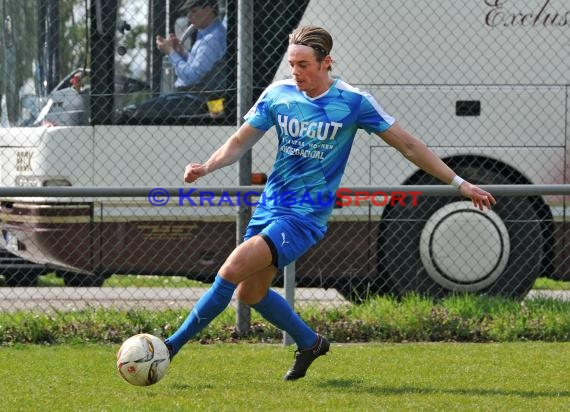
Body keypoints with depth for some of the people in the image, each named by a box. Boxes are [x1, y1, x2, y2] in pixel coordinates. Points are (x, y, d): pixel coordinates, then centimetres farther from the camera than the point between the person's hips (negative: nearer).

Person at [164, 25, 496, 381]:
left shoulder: (353, 102, -10)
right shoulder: (278, 94, 0)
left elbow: (408, 145, -2)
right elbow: (241, 142, 8)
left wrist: (459, 183, -1)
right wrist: (207, 167, -12)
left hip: (305, 217, -6)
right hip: (269, 208, 6)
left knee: (234, 269, -22)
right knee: (249, 292, 13)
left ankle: (172, 347, -17)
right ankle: (310, 343, 37)